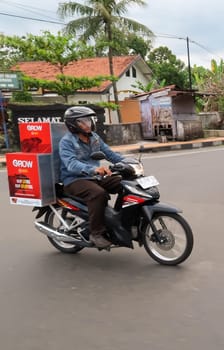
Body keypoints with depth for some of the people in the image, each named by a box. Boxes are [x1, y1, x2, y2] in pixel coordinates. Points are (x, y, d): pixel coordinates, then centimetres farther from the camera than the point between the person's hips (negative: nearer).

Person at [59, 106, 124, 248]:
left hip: (95, 177, 7)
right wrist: (94, 169, -46)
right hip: (75, 180, -7)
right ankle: (97, 233, -22)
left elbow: (109, 153, 12)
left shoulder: (94, 137, 11)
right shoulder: (66, 141, -12)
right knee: (99, 193, -34)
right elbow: (71, 164, -28)